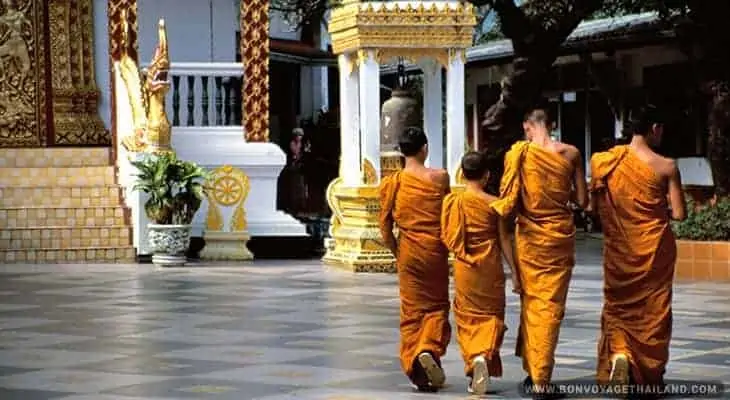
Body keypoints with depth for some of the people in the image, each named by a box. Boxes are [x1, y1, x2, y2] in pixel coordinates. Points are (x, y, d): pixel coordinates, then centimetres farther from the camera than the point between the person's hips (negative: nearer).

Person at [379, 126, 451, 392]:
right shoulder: (440, 178, -6)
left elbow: (385, 226, -2)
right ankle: (430, 349, -13)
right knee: (437, 304, 13)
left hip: (409, 250, 1)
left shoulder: (392, 183, -4)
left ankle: (418, 371, 5)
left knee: (412, 310, 9)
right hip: (436, 249, -1)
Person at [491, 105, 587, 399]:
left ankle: (532, 371, 16)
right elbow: (582, 200, -1)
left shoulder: (518, 153, -6)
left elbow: (507, 201, -6)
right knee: (551, 306, 3)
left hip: (530, 236, 0)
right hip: (561, 236, 0)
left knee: (531, 302, 13)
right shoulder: (570, 153, -4)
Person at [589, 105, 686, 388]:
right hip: (654, 249, -2)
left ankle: (618, 353, -10)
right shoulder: (665, 167, -11)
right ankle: (650, 376, 14)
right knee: (653, 308, 10)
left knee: (619, 305, 15)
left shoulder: (605, 162, -4)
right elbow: (679, 214, -10)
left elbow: (593, 206, 2)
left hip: (619, 249, 2)